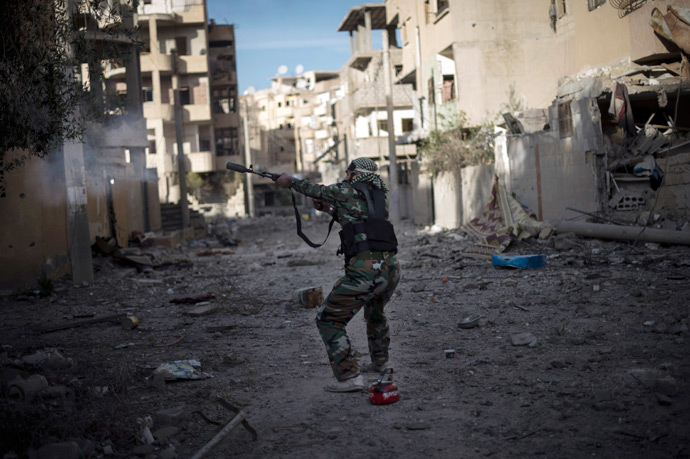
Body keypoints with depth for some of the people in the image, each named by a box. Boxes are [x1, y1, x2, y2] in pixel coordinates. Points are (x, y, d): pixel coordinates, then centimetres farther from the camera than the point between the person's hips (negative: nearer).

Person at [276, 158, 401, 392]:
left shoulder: (346, 191, 6)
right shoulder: (381, 197, 21)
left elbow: (317, 190, 23)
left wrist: (290, 181, 40)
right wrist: (331, 209, 31)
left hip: (364, 269, -7)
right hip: (391, 268, 7)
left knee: (328, 320, 6)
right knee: (375, 311, 37)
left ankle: (349, 377, -2)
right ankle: (381, 362, 44)